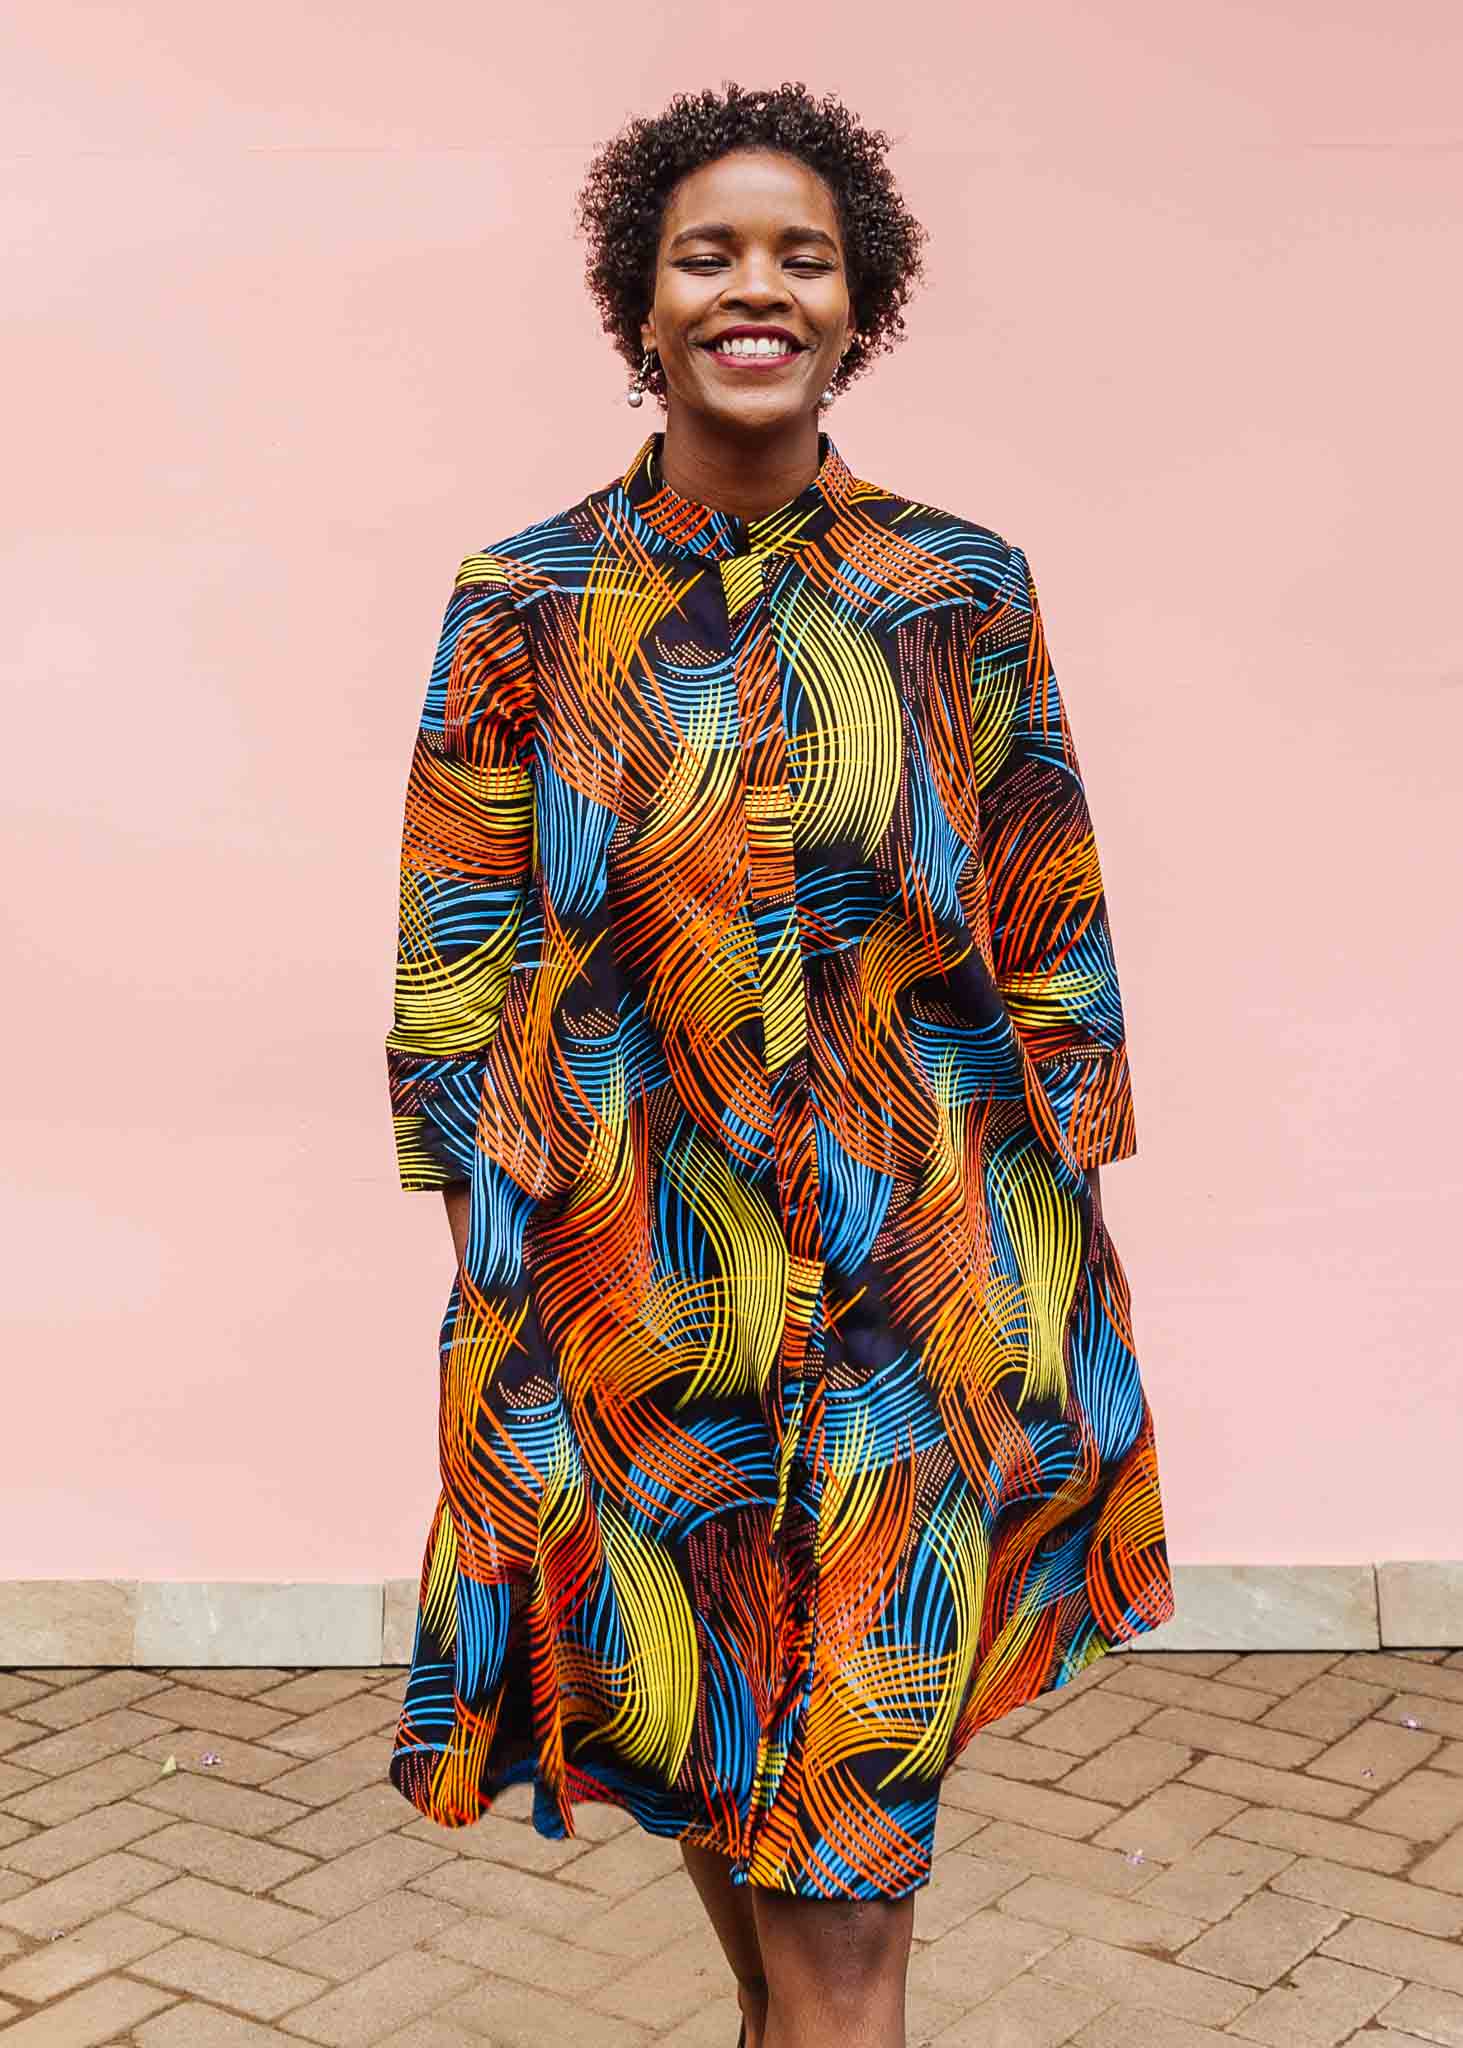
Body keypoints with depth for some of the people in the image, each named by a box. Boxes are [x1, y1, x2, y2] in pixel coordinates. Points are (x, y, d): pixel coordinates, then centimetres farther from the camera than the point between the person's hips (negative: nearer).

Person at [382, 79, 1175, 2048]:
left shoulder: (962, 593, 1)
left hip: (921, 1276, -1)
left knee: (845, 1857, 0)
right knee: (704, 1744, 16)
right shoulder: (526, 608, 0)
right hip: (634, 1276, 1)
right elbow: (457, 968, 2)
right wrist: (497, 1258, -2)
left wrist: (1051, 1257, 1)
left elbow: (1052, 941, 3)